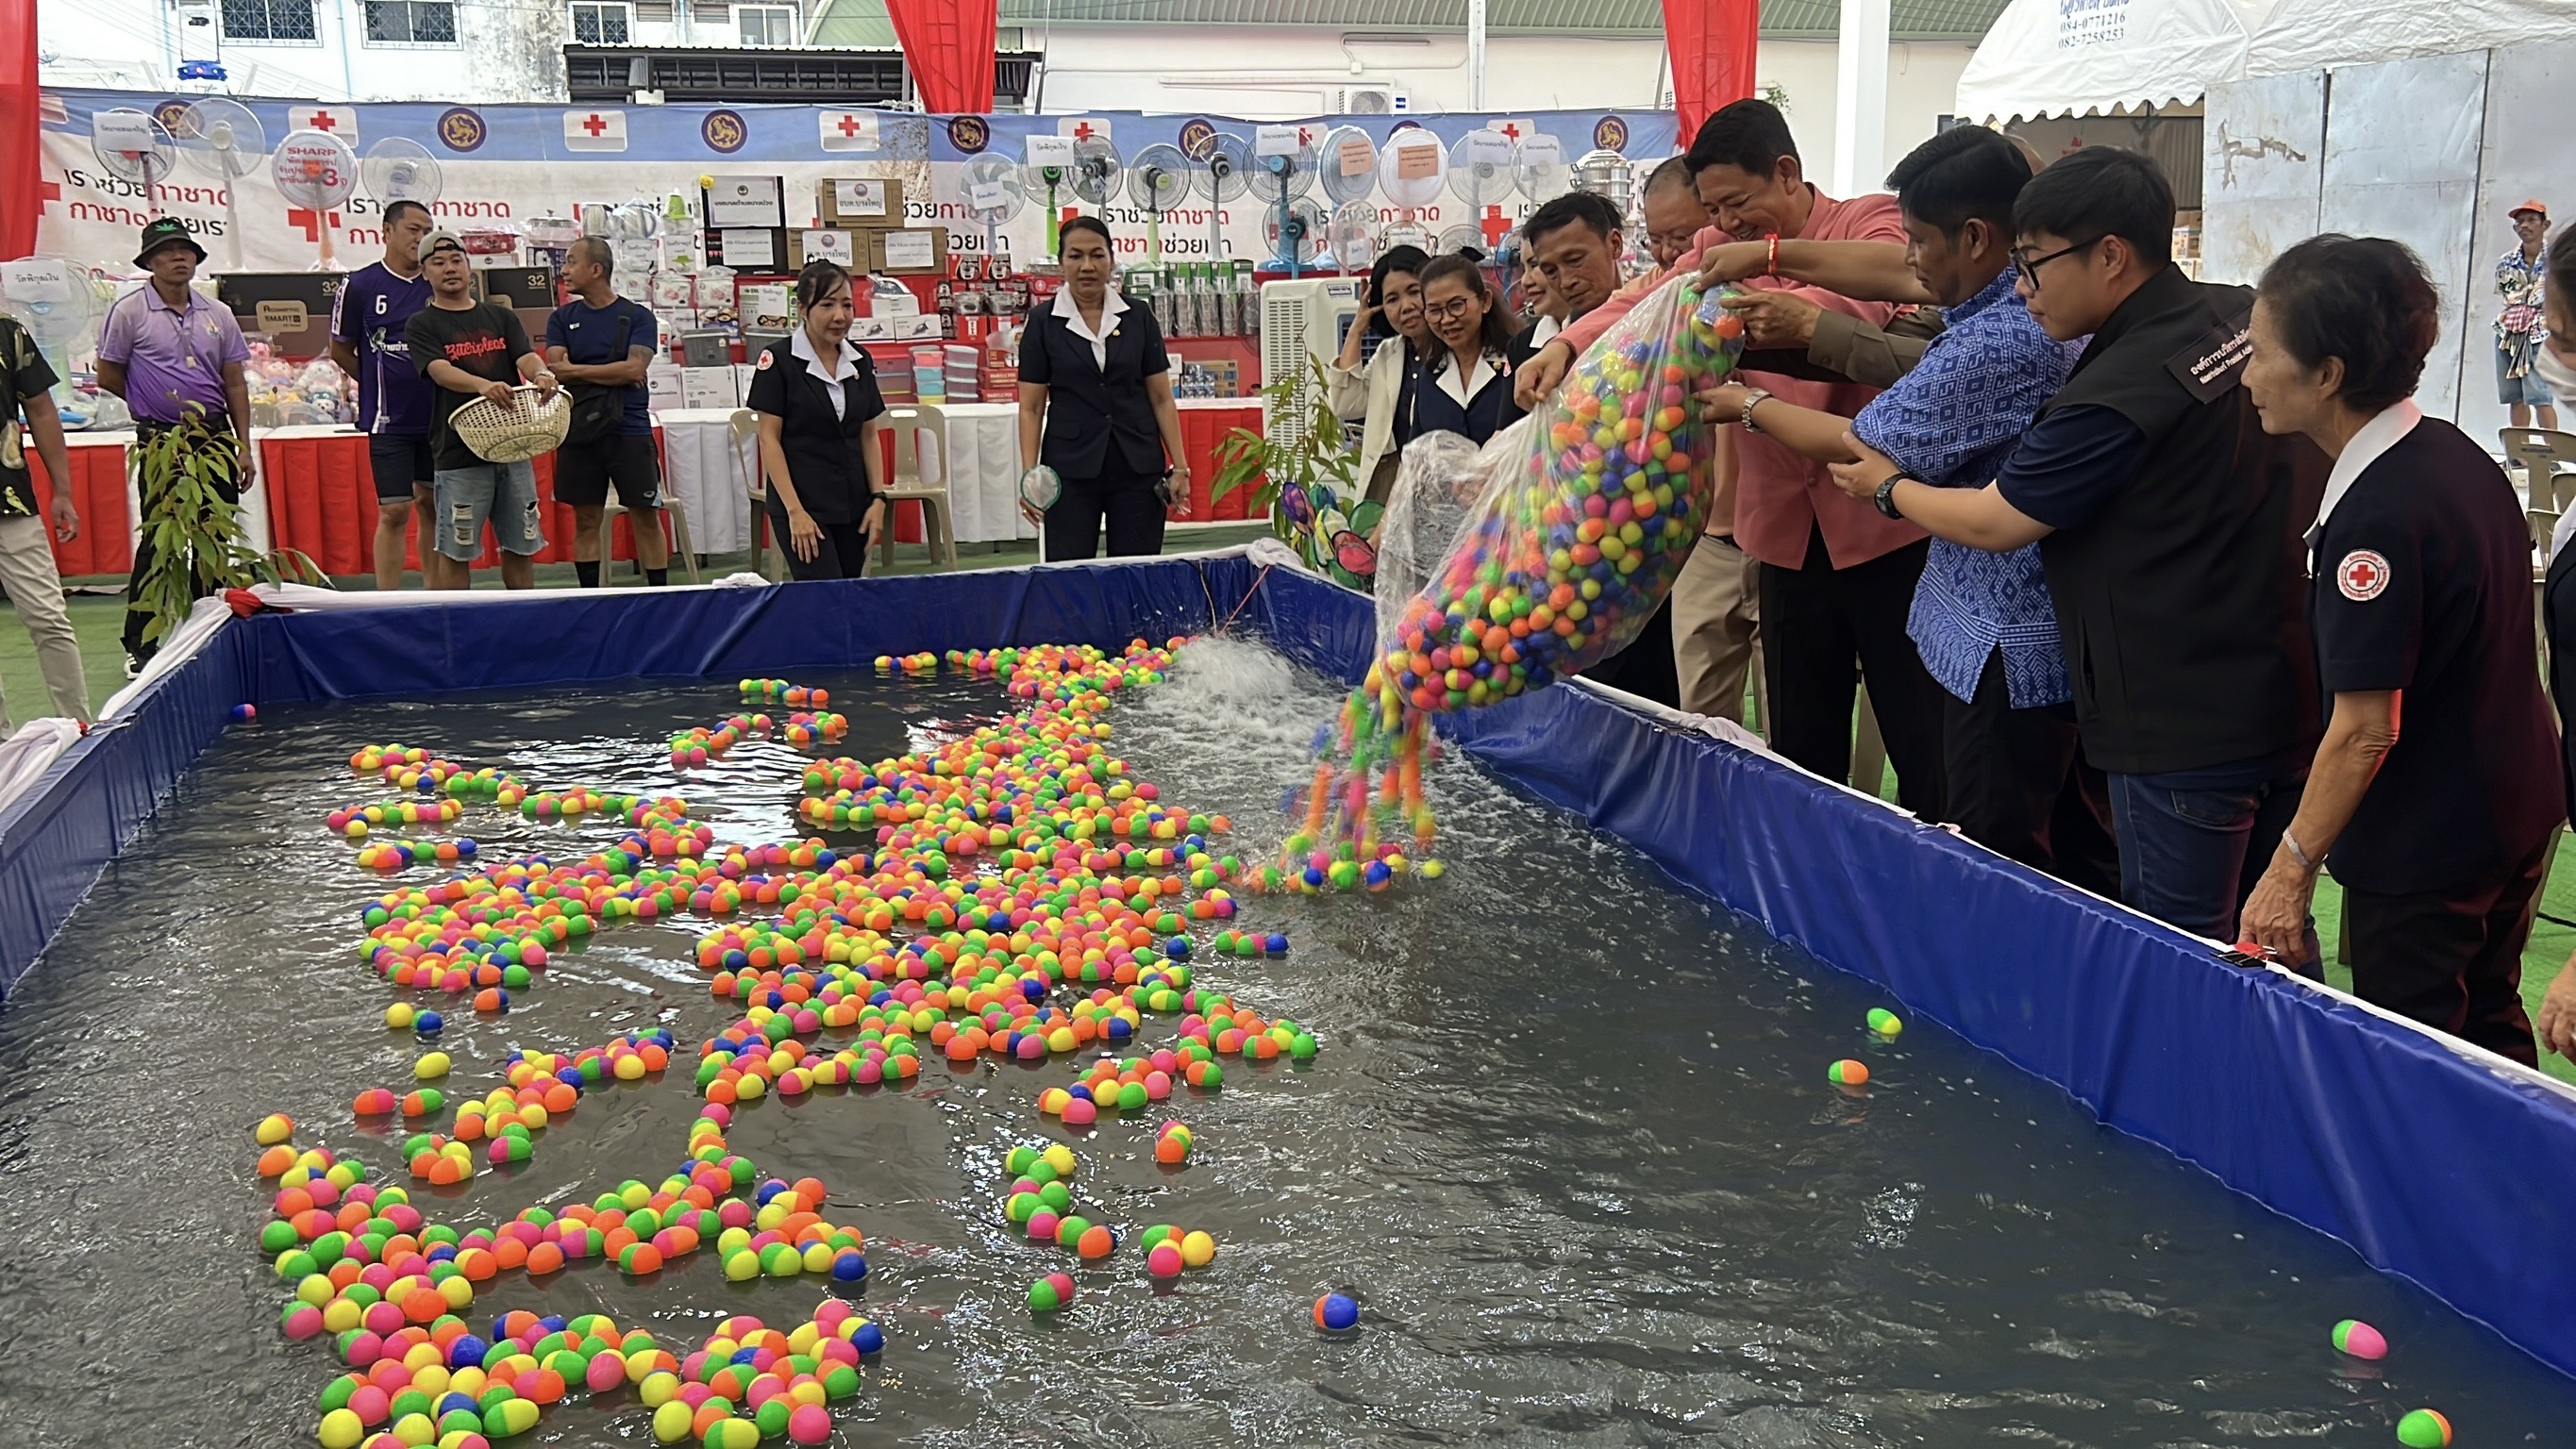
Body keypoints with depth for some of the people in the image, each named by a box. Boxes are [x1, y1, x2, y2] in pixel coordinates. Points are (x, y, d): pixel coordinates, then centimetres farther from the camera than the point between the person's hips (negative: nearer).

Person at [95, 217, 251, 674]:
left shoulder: (218, 314, 10)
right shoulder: (128, 311, -3)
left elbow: (235, 384, 11)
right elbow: (108, 378, 2)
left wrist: (243, 446, 6)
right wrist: (153, 403, 9)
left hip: (216, 442, 4)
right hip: (161, 444, -4)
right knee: (158, 540, -5)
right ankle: (140, 645, 2)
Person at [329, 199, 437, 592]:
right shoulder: (360, 285, -4)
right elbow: (340, 350, 5)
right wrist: (381, 384, 7)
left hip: (437, 415, 3)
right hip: (389, 419, -3)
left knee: (431, 505, 12)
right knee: (394, 512, -4)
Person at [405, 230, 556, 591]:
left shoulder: (501, 317, 14)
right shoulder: (422, 326, 2)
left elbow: (526, 358, 0)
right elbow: (440, 371, -15)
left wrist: (541, 375, -26)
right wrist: (482, 385, -36)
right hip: (459, 454, -4)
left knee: (521, 546, 9)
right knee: (455, 551, 1)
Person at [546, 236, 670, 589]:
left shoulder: (637, 316, 0)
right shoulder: (562, 318, 9)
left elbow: (634, 368, -13)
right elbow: (555, 369, -3)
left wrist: (577, 370, -9)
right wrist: (613, 374, -11)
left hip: (630, 431, -2)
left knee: (646, 517, 1)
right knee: (586, 520, 6)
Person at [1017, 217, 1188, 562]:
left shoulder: (1139, 317, 5)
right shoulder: (1043, 322, 1)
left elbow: (1161, 398, 6)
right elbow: (1031, 407, 1)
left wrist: (1179, 466, -1)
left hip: (1138, 466, 1)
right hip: (1071, 469, -1)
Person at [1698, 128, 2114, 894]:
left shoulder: (1996, 346, -26)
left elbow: (1859, 448, -15)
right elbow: (1892, 272, 17)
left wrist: (1750, 406, 1)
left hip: (2011, 651, -10)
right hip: (2074, 633, 10)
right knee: (2085, 860, 19)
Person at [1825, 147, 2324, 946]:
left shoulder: (2115, 398, -22)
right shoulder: (2247, 319, 4)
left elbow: (1991, 522, -11)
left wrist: (1886, 487, 9)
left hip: (2184, 734, -9)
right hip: (2293, 696, 9)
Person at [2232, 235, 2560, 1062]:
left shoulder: (2376, 519, -27)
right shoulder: (2456, 454, 0)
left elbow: (2366, 730, -25)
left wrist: (2292, 868, -17)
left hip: (2423, 854, -9)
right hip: (2517, 814, 9)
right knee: (2491, 1035, 24)